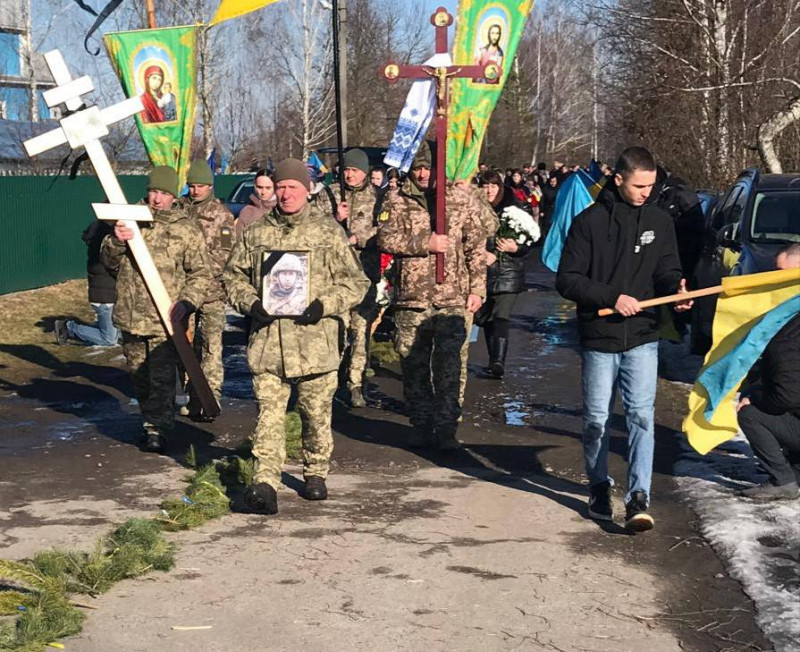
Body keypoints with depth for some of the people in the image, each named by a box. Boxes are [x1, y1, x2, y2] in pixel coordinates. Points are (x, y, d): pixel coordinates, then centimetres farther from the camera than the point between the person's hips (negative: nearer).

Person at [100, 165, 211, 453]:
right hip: (130, 316, 4)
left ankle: (157, 429, -1)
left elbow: (201, 274, 0)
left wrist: (186, 303, -15)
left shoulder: (186, 229, 0)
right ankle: (150, 422, 29)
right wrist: (115, 242, -15)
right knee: (139, 376, 14)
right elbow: (108, 261, 7)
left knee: (162, 376, -9)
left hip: (165, 319, -4)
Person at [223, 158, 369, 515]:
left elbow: (356, 281, 4)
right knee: (269, 413, -6)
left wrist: (324, 304, -11)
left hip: (316, 340, -1)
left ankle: (315, 474, 28)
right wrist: (250, 303, -2)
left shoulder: (329, 232, 3)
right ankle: (264, 483, -10)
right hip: (267, 340, 1)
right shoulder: (256, 233, 10)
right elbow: (233, 275, 17)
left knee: (317, 413, 10)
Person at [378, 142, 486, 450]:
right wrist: (426, 243, -16)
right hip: (411, 299, 1)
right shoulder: (396, 204, 5)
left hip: (452, 298, -1)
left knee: (448, 365, -5)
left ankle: (446, 427, 1)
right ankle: (422, 426, 20)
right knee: (414, 366, 7)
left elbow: (476, 247, 10)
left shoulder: (462, 200, 8)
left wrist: (477, 288, 5)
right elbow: (386, 239, -9)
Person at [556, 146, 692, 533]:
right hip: (599, 340, -1)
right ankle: (599, 488, 29)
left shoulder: (659, 222, 5)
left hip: (643, 339, 1)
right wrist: (612, 297, -18)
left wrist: (676, 290, -13)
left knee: (641, 415, -10)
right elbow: (567, 281, -7)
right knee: (596, 420, 8)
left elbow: (666, 272, 10)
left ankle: (638, 498, -9)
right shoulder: (590, 222, -5)